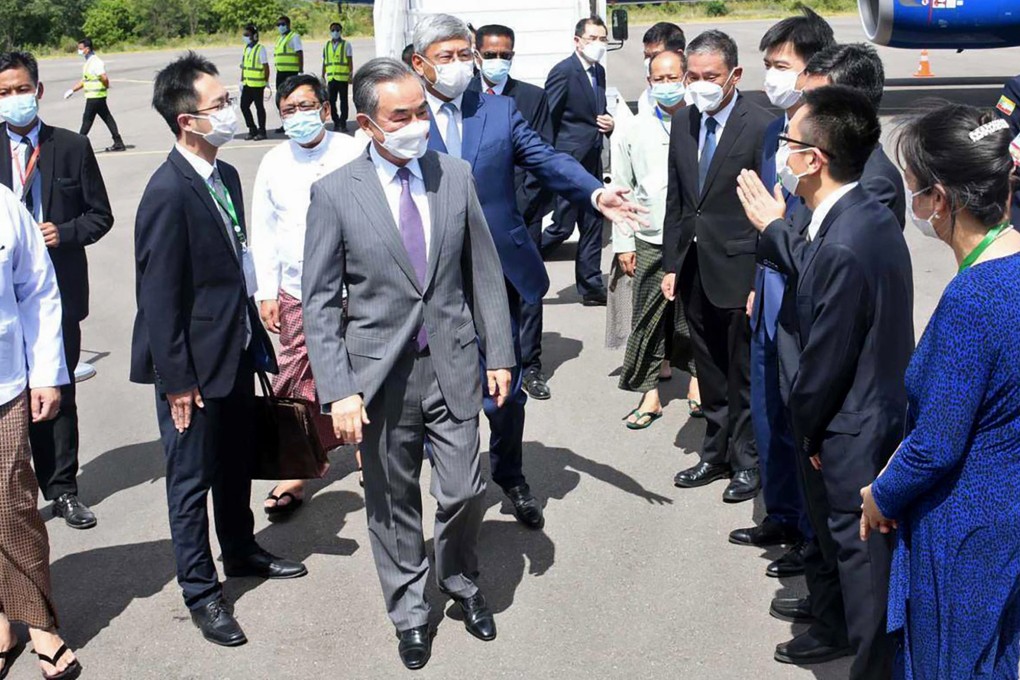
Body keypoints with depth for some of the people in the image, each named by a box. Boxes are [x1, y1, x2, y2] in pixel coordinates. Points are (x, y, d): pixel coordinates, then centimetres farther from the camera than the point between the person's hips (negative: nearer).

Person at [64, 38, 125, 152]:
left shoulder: (95, 62, -16)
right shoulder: (89, 62, 16)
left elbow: (104, 78, -27)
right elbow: (84, 81, 22)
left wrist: (106, 87, -9)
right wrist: (72, 90, 16)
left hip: (95, 96, -10)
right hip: (95, 96, 10)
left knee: (87, 120, -3)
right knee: (108, 119, 8)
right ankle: (118, 143, 9)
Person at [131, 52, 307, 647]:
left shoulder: (226, 176, 5)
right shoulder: (168, 192, -21)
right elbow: (159, 296, -20)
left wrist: (256, 338, 13)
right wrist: (177, 381, -18)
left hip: (237, 352, 8)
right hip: (195, 364, -8)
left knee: (237, 463, 23)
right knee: (193, 478, 8)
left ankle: (242, 551, 43)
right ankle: (201, 590, 23)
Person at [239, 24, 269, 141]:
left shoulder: (260, 48, -9)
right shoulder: (246, 48, 12)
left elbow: (266, 66, -10)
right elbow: (243, 66, 17)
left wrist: (267, 81, -11)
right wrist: (242, 81, 15)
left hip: (258, 84, -7)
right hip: (247, 84, 7)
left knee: (259, 107, 1)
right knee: (244, 106, 5)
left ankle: (261, 131, 11)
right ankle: (252, 129, 16)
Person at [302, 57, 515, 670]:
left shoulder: (456, 176, 0)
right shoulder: (336, 193, -8)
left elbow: (484, 272, 7)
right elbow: (321, 301, -6)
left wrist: (499, 353, 5)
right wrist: (339, 390, -12)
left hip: (452, 366, 2)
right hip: (381, 373, -2)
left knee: (465, 492, 7)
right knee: (393, 503, 12)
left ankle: (462, 584, 38)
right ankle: (410, 612, 34)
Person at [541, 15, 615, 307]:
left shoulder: (599, 72, 13)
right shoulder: (564, 71, -12)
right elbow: (546, 120, -13)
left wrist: (608, 123, 3)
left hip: (592, 161, 8)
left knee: (593, 225, 9)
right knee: (563, 226, -6)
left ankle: (591, 288, 16)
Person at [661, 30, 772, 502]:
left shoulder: (759, 127, -12)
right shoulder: (683, 123, 7)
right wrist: (671, 264, 9)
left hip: (739, 269, -6)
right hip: (693, 267, 6)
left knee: (744, 374, 6)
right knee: (709, 371, 17)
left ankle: (747, 461, 20)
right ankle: (716, 454, 30)